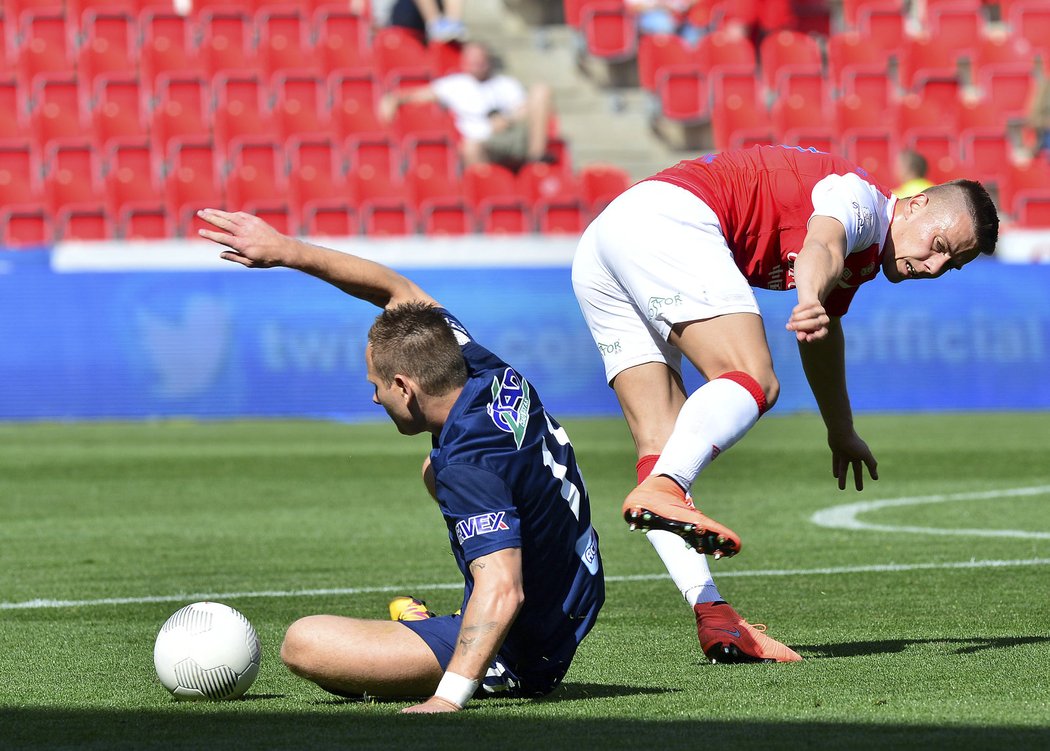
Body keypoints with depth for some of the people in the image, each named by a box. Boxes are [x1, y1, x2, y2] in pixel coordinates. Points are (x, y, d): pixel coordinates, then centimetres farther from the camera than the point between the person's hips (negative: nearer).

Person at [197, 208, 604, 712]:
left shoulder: (469, 467, -30)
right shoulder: (486, 369, -6)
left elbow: (501, 591, -39)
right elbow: (397, 291, 8)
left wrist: (447, 699, -48)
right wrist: (287, 251, 6)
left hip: (516, 662, -9)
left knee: (303, 644, -20)